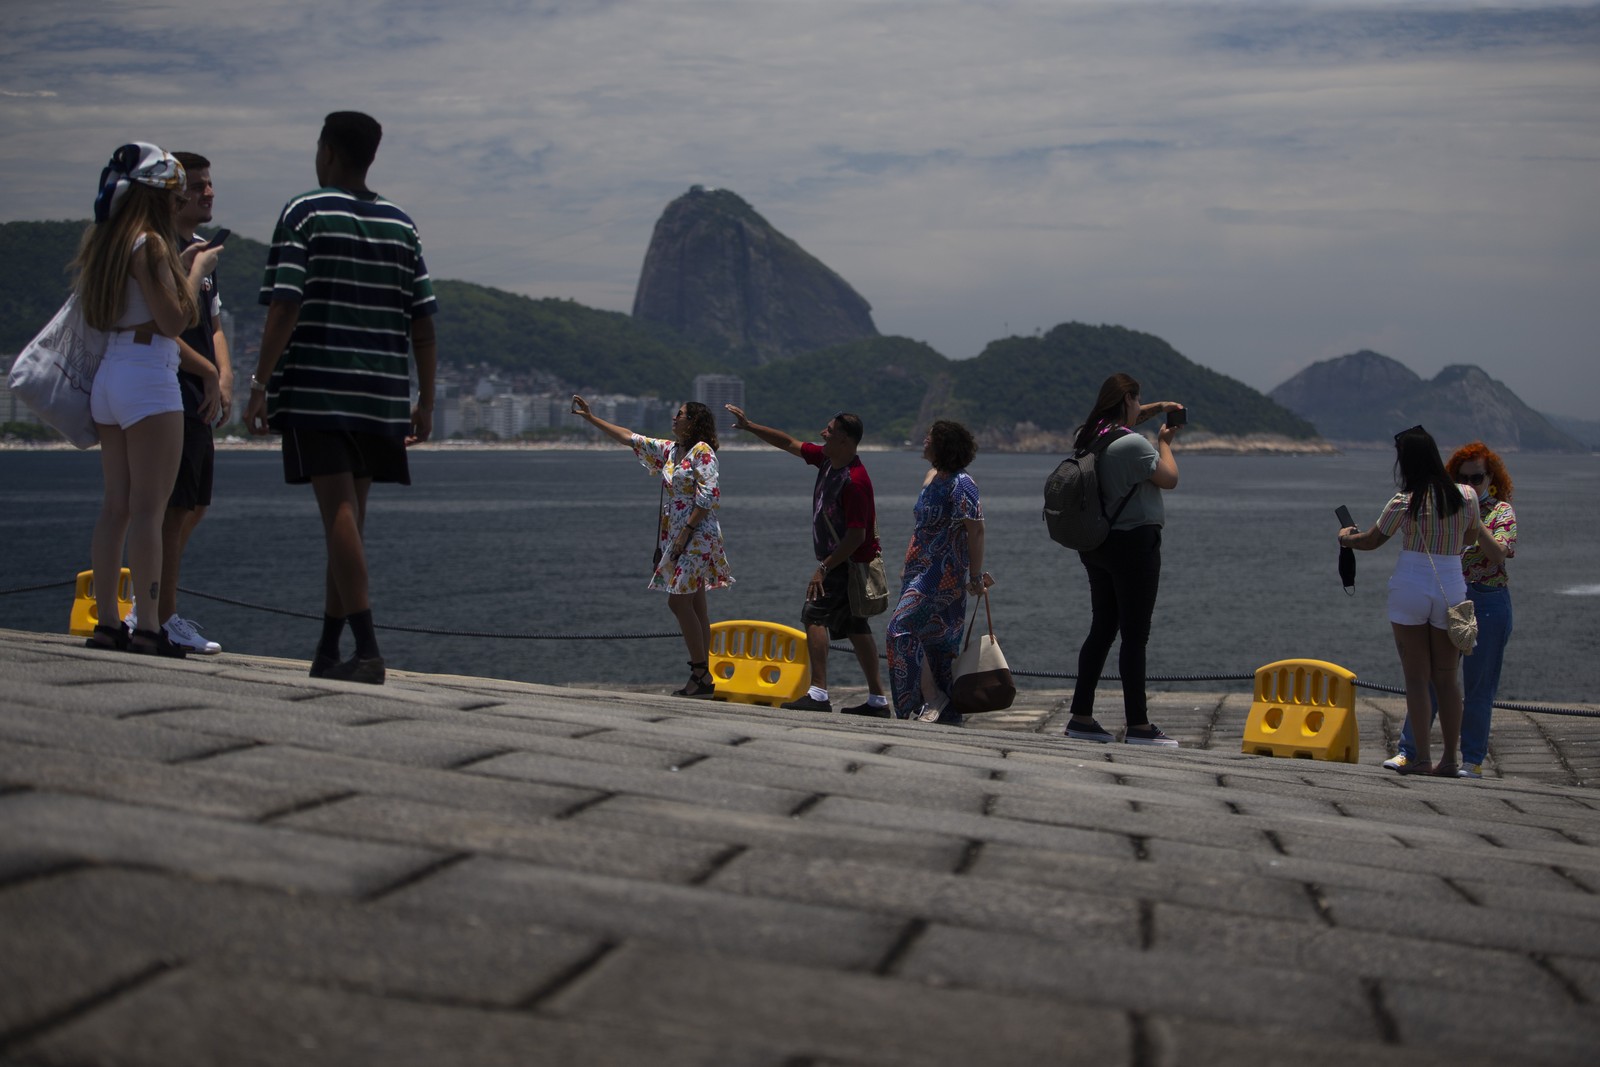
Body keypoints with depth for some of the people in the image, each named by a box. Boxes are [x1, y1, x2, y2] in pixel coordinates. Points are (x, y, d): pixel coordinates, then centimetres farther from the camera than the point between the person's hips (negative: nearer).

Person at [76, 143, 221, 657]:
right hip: (147, 373, -9)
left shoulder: (104, 241, 14)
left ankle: (106, 622, 10)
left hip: (108, 374, 9)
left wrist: (180, 265, 20)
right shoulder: (150, 243, -11)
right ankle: (148, 628, -7)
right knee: (148, 508, -7)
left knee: (115, 505, 9)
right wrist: (196, 270, -1)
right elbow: (173, 321, -13)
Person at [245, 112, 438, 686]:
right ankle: (328, 651, 17)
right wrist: (425, 400, 13)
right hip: (381, 394, 5)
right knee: (349, 515, 12)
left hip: (317, 388, -5)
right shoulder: (401, 224, 11)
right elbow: (423, 321, 8)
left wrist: (260, 386, -8)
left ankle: (367, 648, -17)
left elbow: (285, 308, -11)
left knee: (339, 513, -9)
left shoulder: (303, 214, -2)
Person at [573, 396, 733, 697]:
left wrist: (686, 532, -18)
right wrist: (590, 417, 19)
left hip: (698, 536, -9)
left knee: (679, 601, -12)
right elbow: (628, 437, 20)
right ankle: (702, 678, 9)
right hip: (678, 536, 9)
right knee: (693, 606, 7)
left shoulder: (701, 451, -10)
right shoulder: (668, 450, 15)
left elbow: (709, 496, -17)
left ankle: (701, 675, -8)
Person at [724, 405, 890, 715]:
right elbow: (790, 444, 17)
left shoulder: (854, 480, -24)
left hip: (850, 561, -10)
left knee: (814, 612, -13)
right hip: (841, 559, 10)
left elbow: (857, 536, -25)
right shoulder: (826, 458, 3)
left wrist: (824, 567, -22)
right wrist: (750, 426, 15)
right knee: (855, 626, 10)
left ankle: (818, 694, -17)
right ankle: (877, 700, 12)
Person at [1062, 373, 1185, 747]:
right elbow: (1169, 479, -9)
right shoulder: (1132, 444, -19)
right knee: (1135, 635, -4)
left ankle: (1081, 717, 15)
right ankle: (1138, 726, -1)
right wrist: (1165, 442, 6)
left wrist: (1155, 409, 24)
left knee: (1102, 629, 14)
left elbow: (1120, 423, 30)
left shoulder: (1087, 437, 7)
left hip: (1096, 544, 8)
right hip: (1134, 543, -8)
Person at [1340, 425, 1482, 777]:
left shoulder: (1405, 502, -9)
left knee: (1416, 677, 2)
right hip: (1451, 588, 3)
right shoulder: (1466, 496, 0)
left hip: (1409, 587, -3)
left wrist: (1346, 537, 24)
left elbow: (1370, 541, 4)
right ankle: (1450, 758, 13)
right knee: (1447, 677, 11)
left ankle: (1421, 758, 0)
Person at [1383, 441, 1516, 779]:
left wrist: (1475, 521, -23)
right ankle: (1408, 751, 1)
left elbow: (1499, 555, -16)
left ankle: (1473, 760, 10)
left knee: (1478, 686, 2)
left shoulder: (1501, 511, -1)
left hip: (1488, 603, -3)